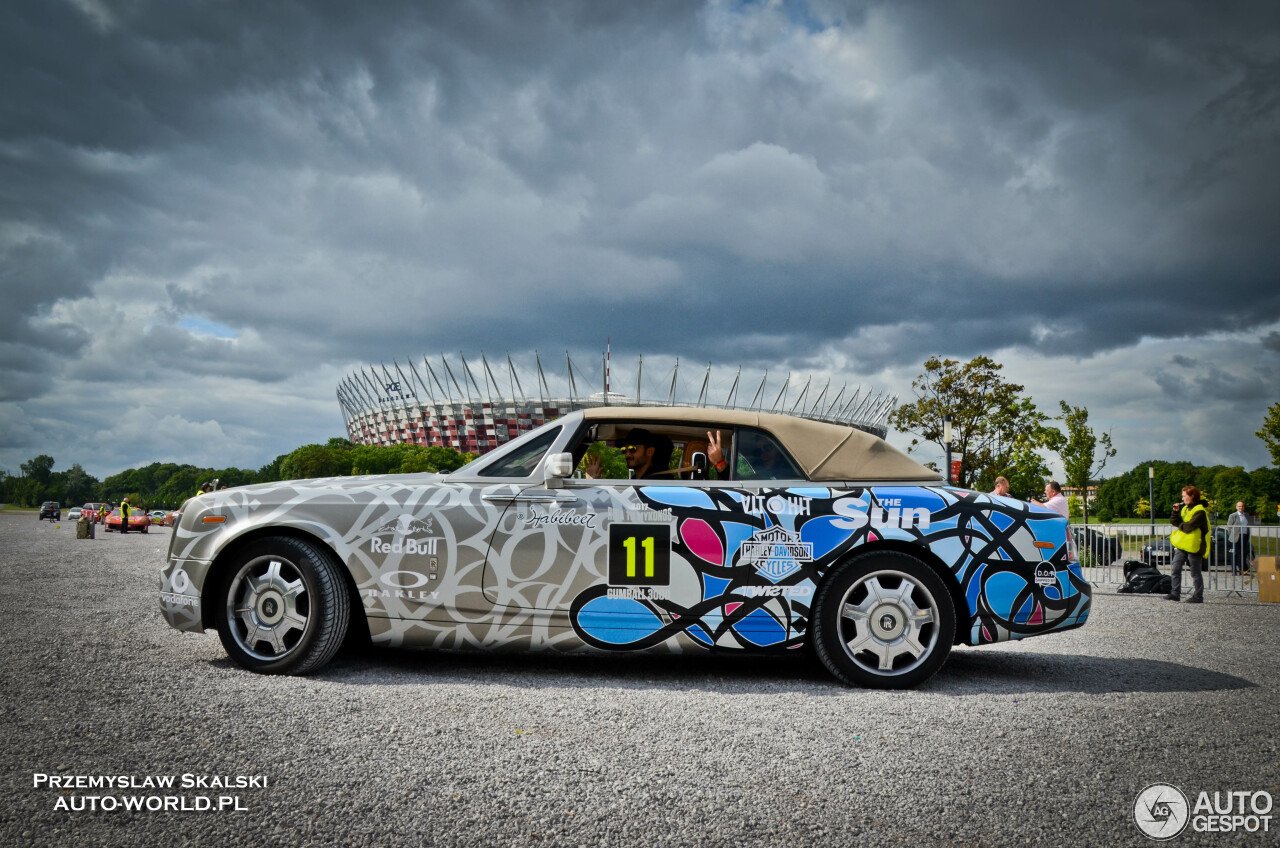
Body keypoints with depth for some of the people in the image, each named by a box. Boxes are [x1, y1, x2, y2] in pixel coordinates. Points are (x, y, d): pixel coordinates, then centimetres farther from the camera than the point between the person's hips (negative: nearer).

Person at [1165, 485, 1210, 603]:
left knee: (1195, 573, 0)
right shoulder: (1185, 508, 13)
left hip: (1193, 546, -8)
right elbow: (1174, 521, 12)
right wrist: (1176, 512, -3)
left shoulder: (1200, 511, -14)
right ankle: (1175, 593, 13)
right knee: (1176, 569, 8)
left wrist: (1180, 525, -3)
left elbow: (1189, 526, -22)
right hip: (1182, 544, 8)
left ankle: (1198, 596, 8)